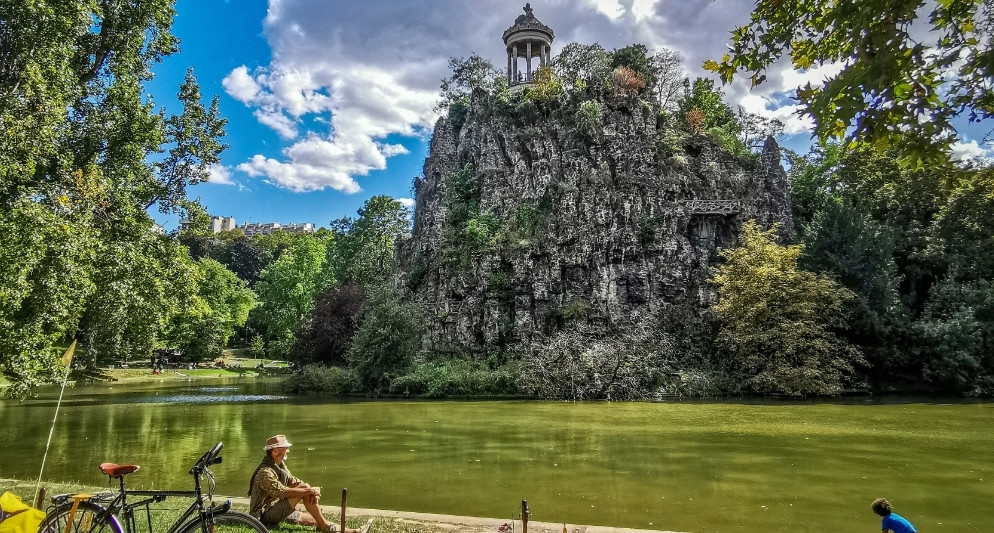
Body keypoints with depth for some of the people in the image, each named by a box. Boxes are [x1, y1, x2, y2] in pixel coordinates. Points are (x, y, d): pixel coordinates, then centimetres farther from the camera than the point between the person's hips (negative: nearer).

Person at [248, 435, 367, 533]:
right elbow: (282, 492, -31)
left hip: (277, 511, 9)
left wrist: (312, 492, -14)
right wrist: (308, 491, -28)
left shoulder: (280, 466, 10)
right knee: (304, 489, -22)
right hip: (263, 514, -9)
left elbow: (295, 482, 6)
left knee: (315, 519, -2)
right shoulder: (265, 472, -21)